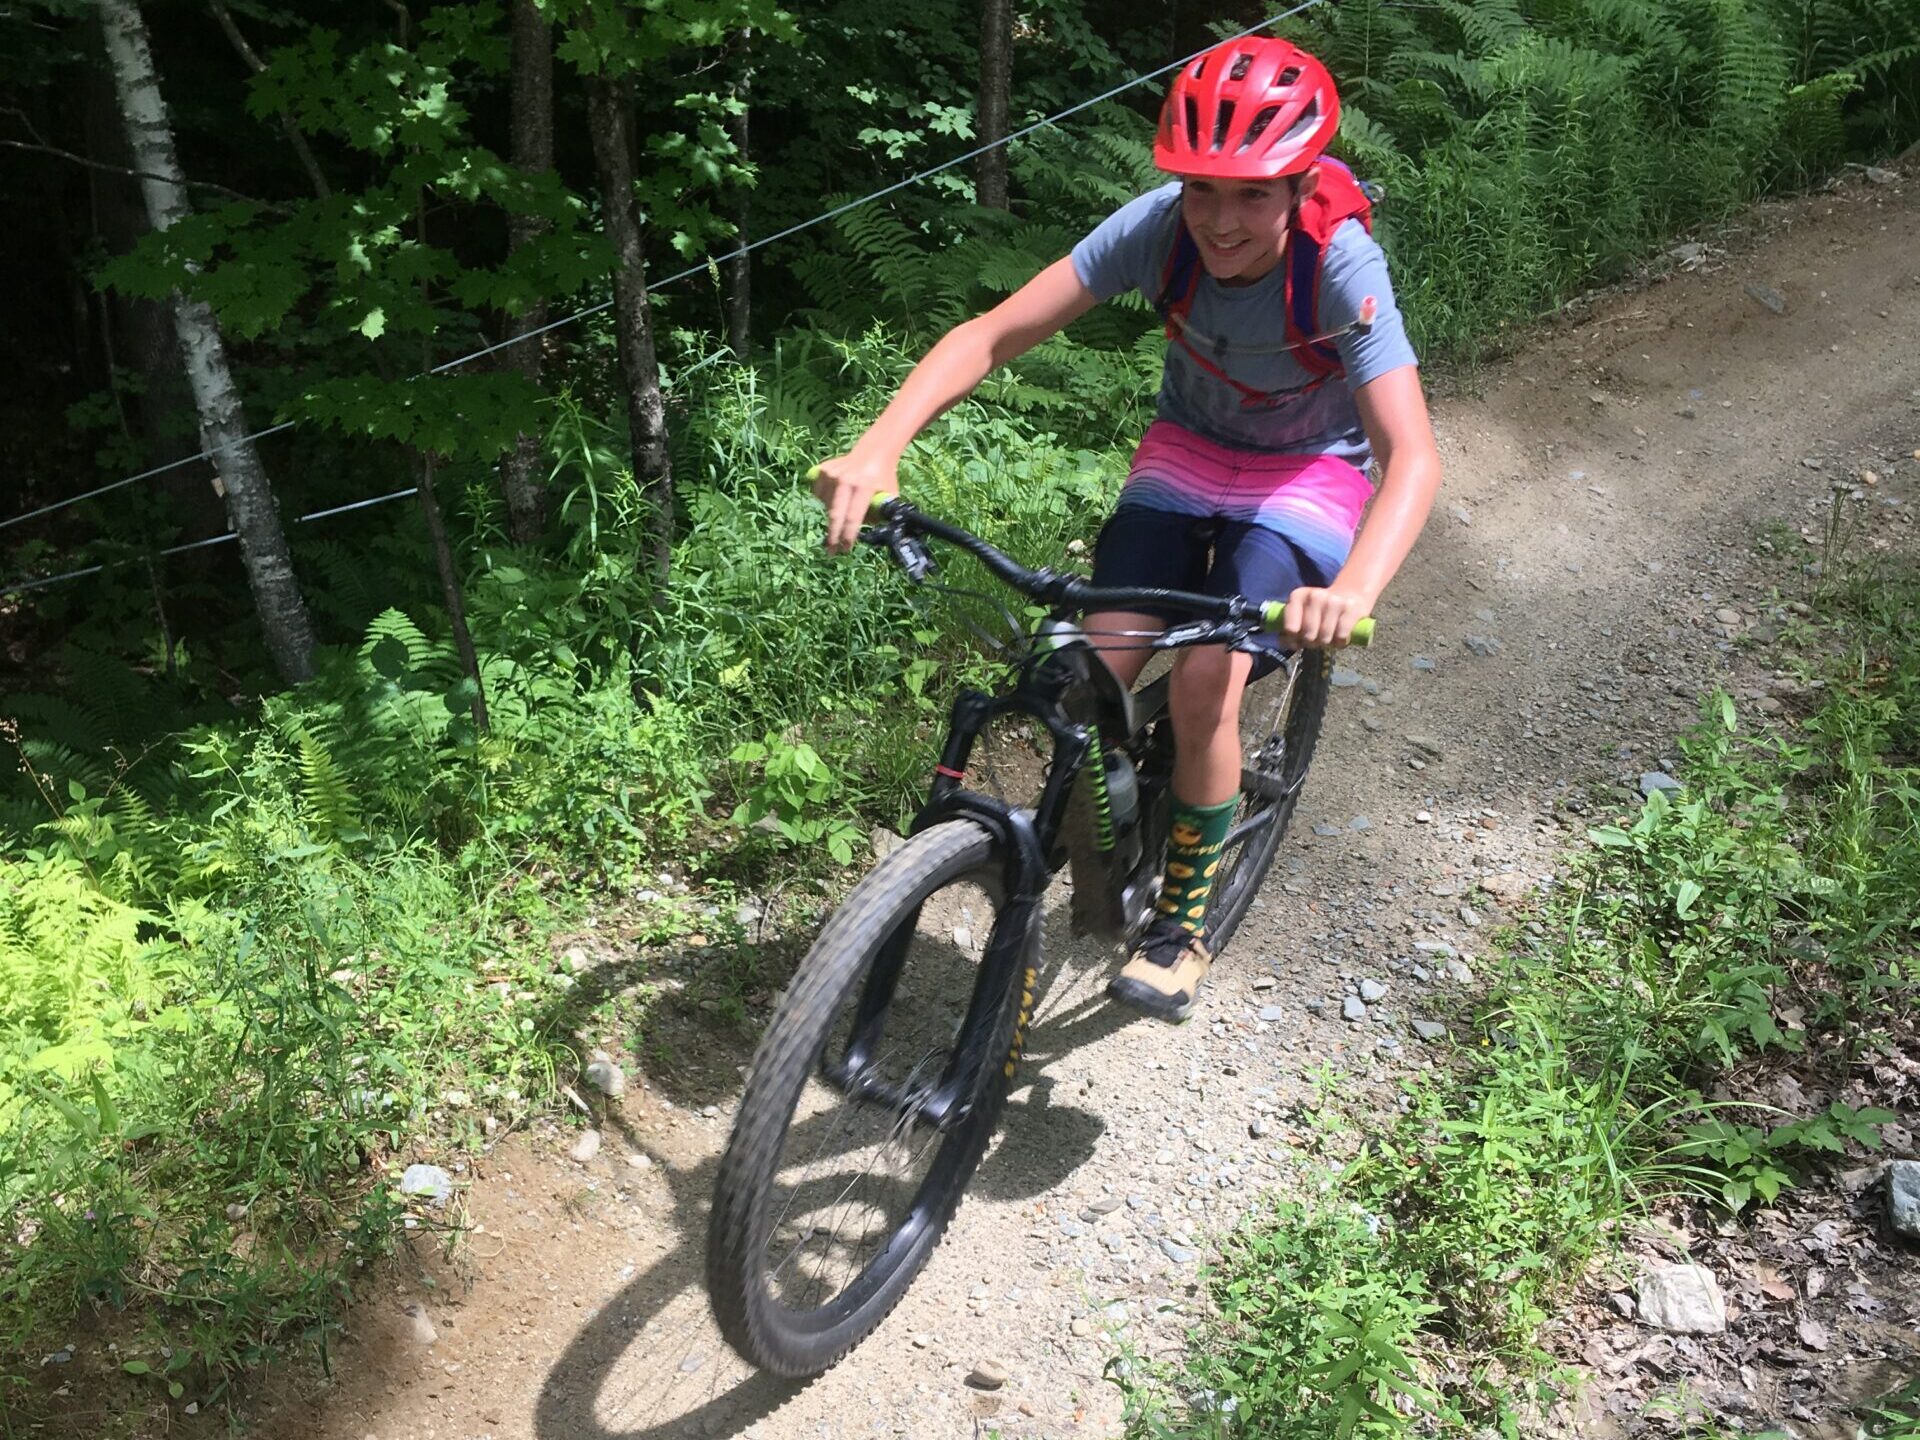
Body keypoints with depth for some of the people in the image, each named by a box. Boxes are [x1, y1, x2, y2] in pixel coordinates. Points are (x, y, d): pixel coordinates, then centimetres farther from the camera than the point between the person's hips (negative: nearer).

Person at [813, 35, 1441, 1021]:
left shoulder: (1341, 265, -29)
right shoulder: (1158, 227, -22)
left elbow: (1412, 455, -37)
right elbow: (991, 334, -25)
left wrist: (1354, 587, -57)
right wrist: (877, 447, -40)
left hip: (1307, 475, -3)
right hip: (1186, 452, 3)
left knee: (1202, 688, -23)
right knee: (1092, 672, -17)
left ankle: (1185, 920, 1)